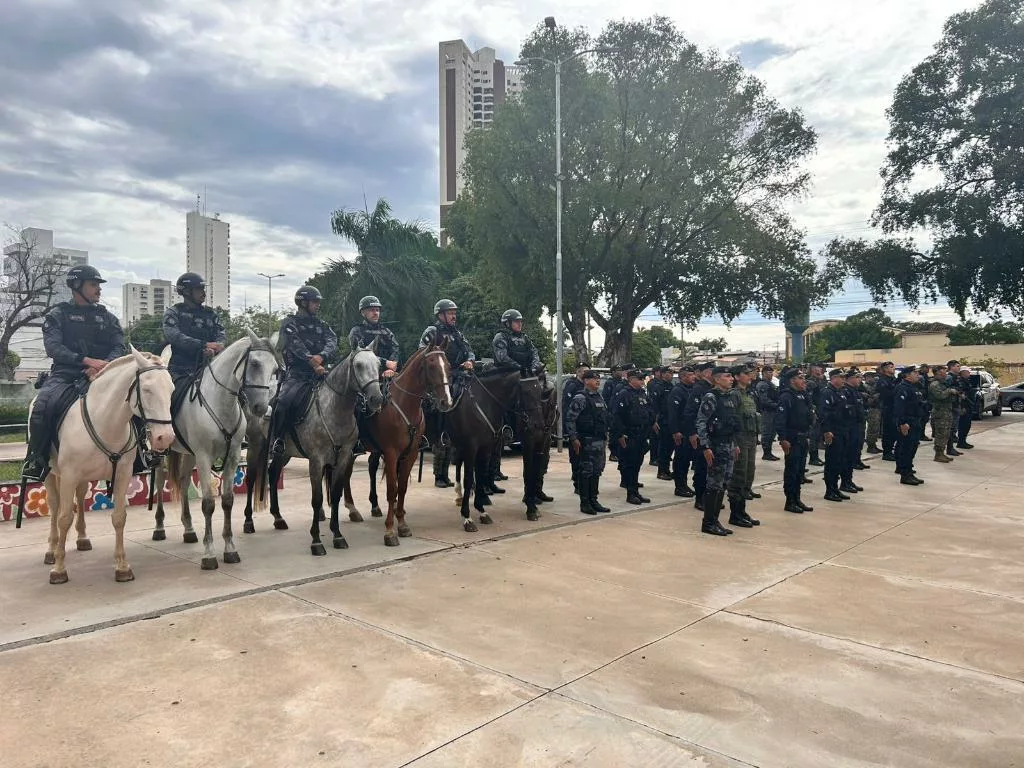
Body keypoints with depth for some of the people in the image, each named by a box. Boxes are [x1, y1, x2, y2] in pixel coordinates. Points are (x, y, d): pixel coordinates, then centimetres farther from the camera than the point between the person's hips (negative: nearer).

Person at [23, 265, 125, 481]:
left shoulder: (107, 317, 17)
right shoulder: (58, 315, 8)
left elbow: (119, 348, 6)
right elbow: (53, 348, -7)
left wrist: (104, 366, -15)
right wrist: (86, 360, -20)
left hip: (99, 375, 2)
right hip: (65, 374, -2)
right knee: (43, 405, -30)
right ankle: (36, 460, -13)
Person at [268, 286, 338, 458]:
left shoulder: (321, 325, 22)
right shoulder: (290, 323, 7)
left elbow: (333, 341, 3)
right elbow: (297, 346, -11)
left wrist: (322, 356, -19)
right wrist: (312, 362, -26)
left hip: (321, 373, 5)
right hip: (297, 375, -4)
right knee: (283, 401, -31)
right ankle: (276, 443, -15)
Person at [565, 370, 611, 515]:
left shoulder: (599, 397, 14)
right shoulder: (580, 398, -11)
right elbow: (570, 419, -15)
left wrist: (605, 434, 18)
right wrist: (574, 439, -19)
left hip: (600, 441, 8)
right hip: (586, 442, -8)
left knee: (597, 471, 12)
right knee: (586, 472, -2)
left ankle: (593, 500, 21)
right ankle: (584, 503, 6)